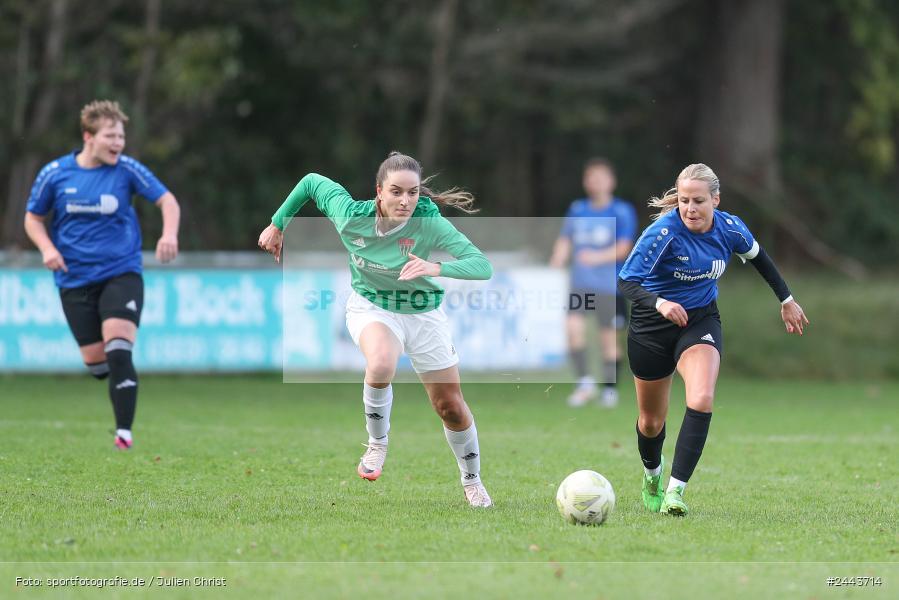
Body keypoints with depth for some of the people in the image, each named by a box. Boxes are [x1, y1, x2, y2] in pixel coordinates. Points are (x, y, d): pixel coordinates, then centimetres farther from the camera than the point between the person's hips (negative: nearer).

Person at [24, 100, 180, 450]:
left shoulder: (127, 170, -5)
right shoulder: (54, 174, -2)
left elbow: (167, 200, 0)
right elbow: (33, 218, 10)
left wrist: (169, 234, -19)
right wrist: (47, 248, -9)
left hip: (121, 273, -2)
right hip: (75, 281, 2)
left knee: (118, 353, -19)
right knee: (95, 363, 2)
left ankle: (124, 432, -16)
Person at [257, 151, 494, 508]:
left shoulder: (428, 222, -28)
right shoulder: (350, 215, -23)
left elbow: (482, 266, -34)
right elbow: (311, 182, -4)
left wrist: (436, 268, -51)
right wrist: (277, 226, 7)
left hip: (424, 314, 1)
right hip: (371, 307, -1)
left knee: (451, 407, 8)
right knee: (381, 364, -36)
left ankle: (472, 482, 35)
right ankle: (377, 444, -10)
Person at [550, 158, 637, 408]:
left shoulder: (622, 211, -2)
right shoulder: (577, 209, 11)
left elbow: (623, 247, -9)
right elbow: (565, 240, 14)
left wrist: (598, 257, -25)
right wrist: (558, 260, -5)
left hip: (610, 286, -3)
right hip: (580, 282, 3)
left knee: (609, 337, 1)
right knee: (573, 326, -17)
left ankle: (610, 388, 17)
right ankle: (585, 383, -7)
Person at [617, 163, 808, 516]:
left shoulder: (730, 229, -11)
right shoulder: (664, 232, -24)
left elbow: (757, 257, 11)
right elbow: (627, 281, -28)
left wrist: (787, 301, 18)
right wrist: (659, 303, -46)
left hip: (701, 321, 2)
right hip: (652, 326, -2)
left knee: (701, 400, -26)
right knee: (651, 421, 12)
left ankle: (675, 491, -25)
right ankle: (652, 474, 46)